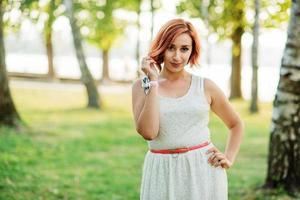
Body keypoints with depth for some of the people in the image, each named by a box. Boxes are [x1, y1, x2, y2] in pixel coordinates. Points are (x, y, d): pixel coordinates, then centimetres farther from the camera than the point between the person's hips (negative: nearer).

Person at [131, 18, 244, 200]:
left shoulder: (205, 86, 2)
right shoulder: (142, 86, 1)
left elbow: (236, 124, 16)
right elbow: (148, 132, -15)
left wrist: (229, 159, 2)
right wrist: (153, 82, -12)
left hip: (204, 169, 1)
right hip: (163, 174, 0)